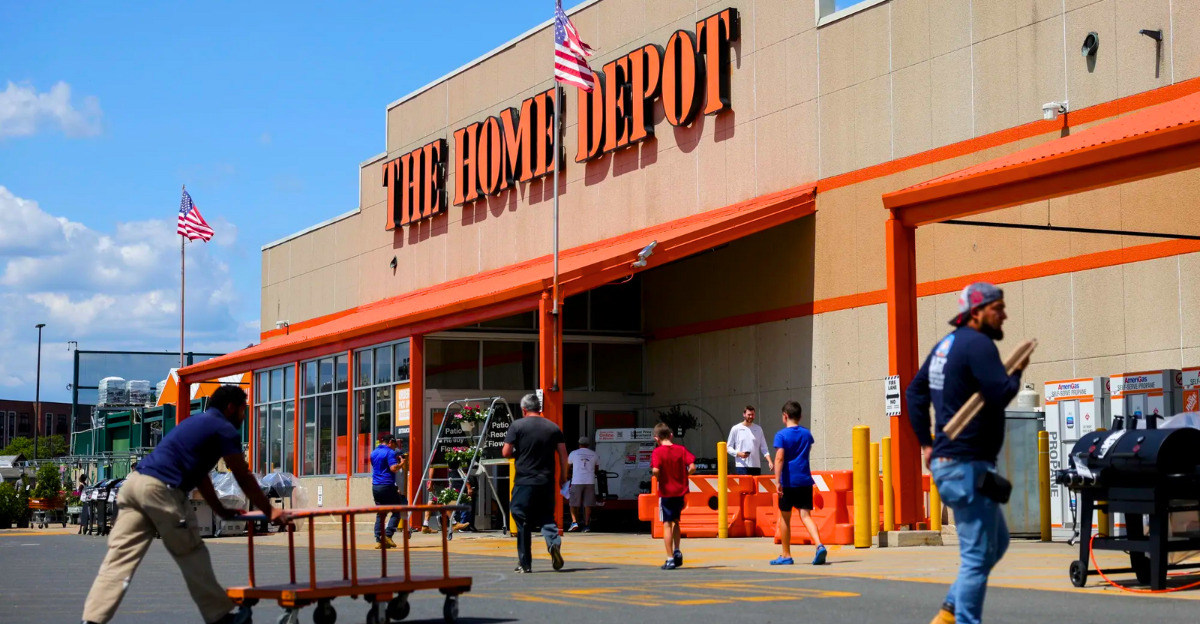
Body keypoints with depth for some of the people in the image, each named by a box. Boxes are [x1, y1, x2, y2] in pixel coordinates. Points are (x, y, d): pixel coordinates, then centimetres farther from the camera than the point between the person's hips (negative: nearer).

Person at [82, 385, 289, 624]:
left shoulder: (197, 422, 29)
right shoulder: (225, 429, 3)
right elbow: (243, 478, 6)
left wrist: (221, 510, 37)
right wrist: (269, 511, 15)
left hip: (135, 482, 8)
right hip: (161, 489, -8)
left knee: (120, 558, 2)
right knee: (191, 555, 6)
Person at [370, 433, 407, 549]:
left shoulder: (373, 453, 15)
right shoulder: (389, 452, -8)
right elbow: (393, 468, -19)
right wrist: (401, 464, 0)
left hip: (375, 486, 7)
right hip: (387, 486, -7)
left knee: (380, 514, 10)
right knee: (396, 511, 5)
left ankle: (378, 540, 3)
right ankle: (388, 535, -7)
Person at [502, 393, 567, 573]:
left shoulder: (517, 426, -3)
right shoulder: (553, 428, 7)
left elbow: (506, 452, -5)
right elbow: (563, 454, 6)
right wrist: (563, 477, 14)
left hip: (524, 482, -3)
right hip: (547, 483, 3)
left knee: (523, 523, 5)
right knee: (547, 517, 13)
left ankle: (525, 564, 7)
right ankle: (554, 542, -16)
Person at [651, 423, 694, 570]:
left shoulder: (658, 451, -9)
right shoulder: (681, 449, 2)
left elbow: (655, 470, -23)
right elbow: (692, 467, -8)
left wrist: (659, 478, -4)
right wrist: (682, 475, 7)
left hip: (666, 492, -4)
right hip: (680, 491, 4)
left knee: (667, 525, 1)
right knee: (675, 521, 23)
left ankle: (670, 559, -1)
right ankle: (677, 551, 15)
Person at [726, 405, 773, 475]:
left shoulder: (758, 429, 10)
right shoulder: (736, 429, 2)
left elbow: (764, 448, 8)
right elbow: (729, 447, 4)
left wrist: (769, 462, -6)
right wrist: (738, 453, -15)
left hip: (756, 466, 3)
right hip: (742, 466, -3)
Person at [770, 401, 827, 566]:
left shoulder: (781, 435, -7)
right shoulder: (807, 434, 9)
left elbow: (779, 458, -18)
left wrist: (777, 480, -22)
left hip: (788, 482, -3)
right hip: (805, 481, 4)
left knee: (785, 518, 10)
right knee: (805, 515, -1)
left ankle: (786, 555, 16)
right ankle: (819, 545, -25)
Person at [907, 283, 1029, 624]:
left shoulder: (946, 345, 15)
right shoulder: (978, 344, -14)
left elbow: (915, 391, 22)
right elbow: (1001, 394, -25)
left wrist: (926, 443, 20)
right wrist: (1017, 372, -4)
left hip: (945, 461, 10)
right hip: (967, 466, -10)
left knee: (997, 543, 20)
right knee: (978, 554, -6)